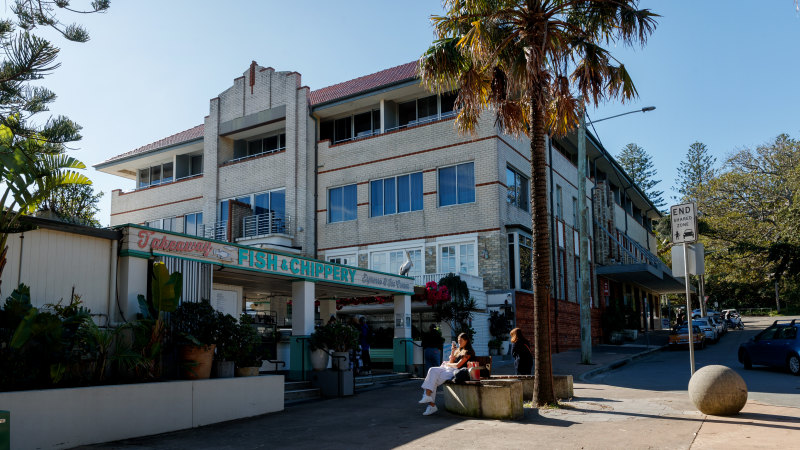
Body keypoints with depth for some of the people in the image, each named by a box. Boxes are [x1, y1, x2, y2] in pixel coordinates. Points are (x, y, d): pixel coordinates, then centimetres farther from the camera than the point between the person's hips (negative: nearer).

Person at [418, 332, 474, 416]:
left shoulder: (468, 352, -1)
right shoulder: (458, 351, 26)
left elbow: (458, 365, -10)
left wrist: (447, 364, 4)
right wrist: (453, 350, 7)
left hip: (457, 372, -8)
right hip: (450, 370, 8)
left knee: (433, 379, -23)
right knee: (433, 370, -20)